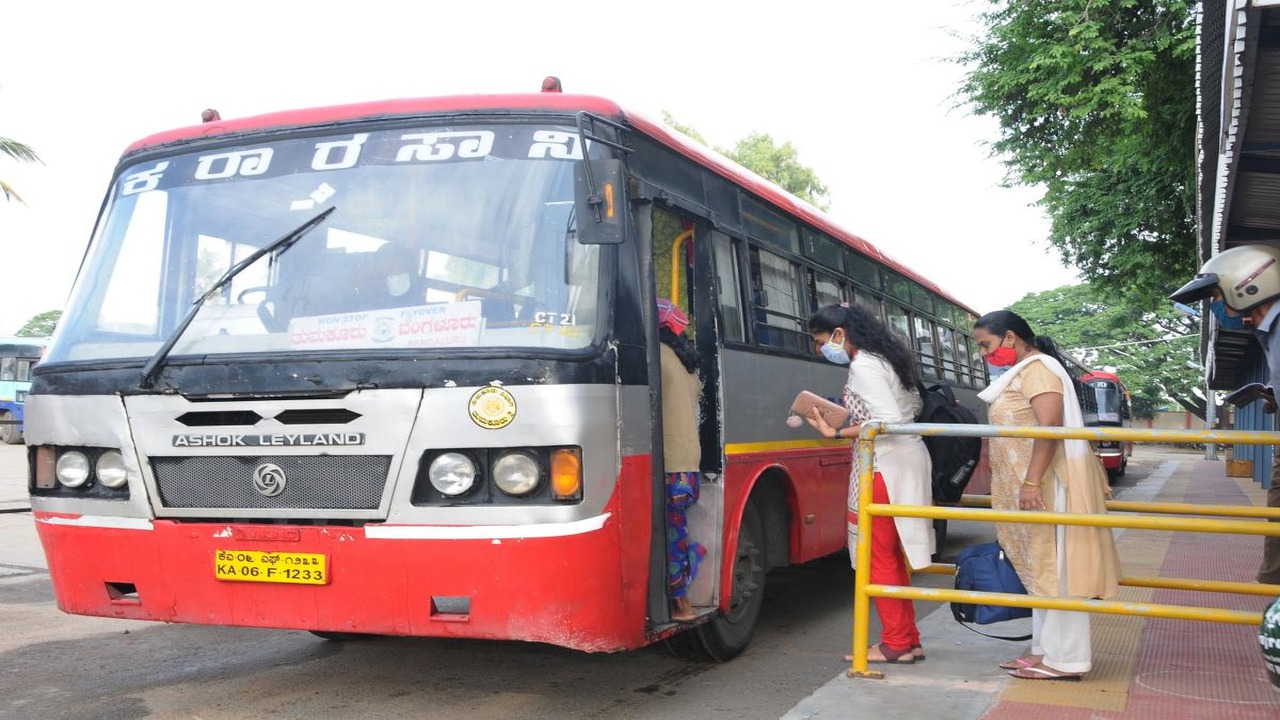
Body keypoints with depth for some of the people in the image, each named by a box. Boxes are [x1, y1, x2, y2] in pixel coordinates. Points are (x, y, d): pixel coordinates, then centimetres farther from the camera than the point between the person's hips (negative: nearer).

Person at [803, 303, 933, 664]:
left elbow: (888, 422, -23)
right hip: (907, 461, 10)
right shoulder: (884, 359, 14)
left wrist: (835, 433, -18)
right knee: (895, 558, 14)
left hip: (883, 468, -10)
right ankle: (908, 640, 19)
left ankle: (896, 644, 4)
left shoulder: (863, 367, -15)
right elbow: (915, 405, 21)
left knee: (878, 559, -2)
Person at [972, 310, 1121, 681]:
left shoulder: (1037, 368, -13)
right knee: (1040, 569, 13)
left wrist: (1032, 482, -27)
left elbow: (1049, 427, -23)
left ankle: (1063, 660, -3)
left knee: (1054, 569, -7)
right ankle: (1046, 649, 19)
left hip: (1045, 486, -11)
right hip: (1030, 486, 11)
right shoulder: (1022, 371, 18)